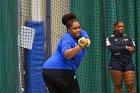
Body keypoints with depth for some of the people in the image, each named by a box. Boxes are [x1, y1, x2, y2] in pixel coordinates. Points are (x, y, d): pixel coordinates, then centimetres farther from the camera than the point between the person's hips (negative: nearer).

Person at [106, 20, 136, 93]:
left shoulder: (128, 38, 15)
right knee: (117, 87, -2)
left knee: (131, 85, -9)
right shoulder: (110, 39, 7)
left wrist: (119, 49, -14)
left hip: (128, 63, 2)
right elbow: (112, 48, -12)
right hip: (116, 64, -2)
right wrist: (126, 48, -15)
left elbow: (133, 49, 2)